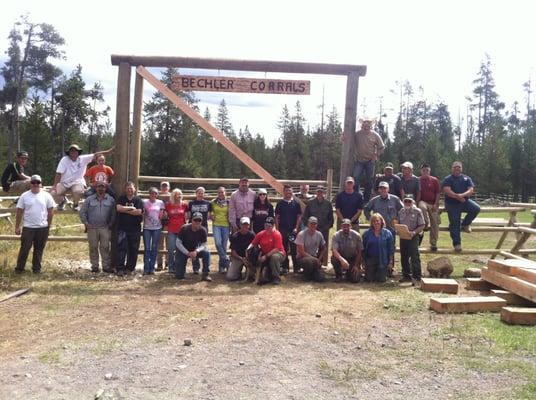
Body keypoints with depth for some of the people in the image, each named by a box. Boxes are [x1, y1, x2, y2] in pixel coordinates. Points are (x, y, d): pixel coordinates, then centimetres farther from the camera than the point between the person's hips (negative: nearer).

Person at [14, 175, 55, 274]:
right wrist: (17, 227, 1)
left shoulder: (46, 196, 1)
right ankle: (19, 268, 11)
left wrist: (48, 225, 4)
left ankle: (37, 268, 19)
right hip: (28, 227, -1)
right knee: (24, 248, 0)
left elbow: (50, 211, 6)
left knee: (39, 249, 9)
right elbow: (19, 212, 2)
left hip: (43, 227, 1)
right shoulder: (24, 196, 0)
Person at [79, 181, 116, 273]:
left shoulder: (110, 200, 6)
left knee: (105, 247, -1)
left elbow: (113, 214, 7)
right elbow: (82, 212, 7)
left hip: (105, 228, 0)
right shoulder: (89, 199, 5)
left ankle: (106, 266, 5)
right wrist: (86, 223, -2)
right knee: (93, 248, 5)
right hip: (92, 228, 0)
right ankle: (94, 266, 13)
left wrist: (110, 224, 0)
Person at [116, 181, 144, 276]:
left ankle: (130, 268, 15)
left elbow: (139, 212, -11)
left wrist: (124, 210, -7)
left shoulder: (138, 200, 4)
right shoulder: (121, 198, 9)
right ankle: (120, 268, -3)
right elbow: (118, 208, -9)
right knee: (121, 248, -6)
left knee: (133, 249, 4)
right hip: (122, 228, 0)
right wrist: (131, 208, -8)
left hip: (135, 229, 0)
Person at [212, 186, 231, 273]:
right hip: (216, 225, 0)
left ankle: (221, 265, 13)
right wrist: (211, 216, 1)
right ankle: (226, 260, -7)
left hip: (226, 225, 0)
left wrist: (229, 218, -6)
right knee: (218, 243, -19)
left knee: (224, 245, 2)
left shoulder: (228, 203, 3)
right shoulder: (213, 202, 6)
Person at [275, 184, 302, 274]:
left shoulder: (296, 203, 4)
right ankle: (285, 267, 13)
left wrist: (296, 228, -5)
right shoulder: (280, 203, 4)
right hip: (283, 230, 0)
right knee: (284, 249, 4)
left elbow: (299, 216, 4)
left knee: (294, 249, 0)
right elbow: (277, 217, 4)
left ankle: (296, 267, 8)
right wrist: (277, 229, -3)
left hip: (293, 230, 0)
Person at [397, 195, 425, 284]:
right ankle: (406, 275, 23)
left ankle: (416, 277, -3)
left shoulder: (417, 211, -3)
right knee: (404, 257, 11)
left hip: (413, 237, -5)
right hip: (403, 237, 5)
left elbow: (422, 226, -6)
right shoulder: (401, 212, 11)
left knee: (414, 257, -7)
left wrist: (414, 232, -20)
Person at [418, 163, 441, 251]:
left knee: (435, 224, -1)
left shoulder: (435, 180, 6)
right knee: (422, 207, -41)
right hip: (423, 202, -1)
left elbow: (438, 193, 4)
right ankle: (426, 224, -29)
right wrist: (417, 202, -7)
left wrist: (436, 204, -6)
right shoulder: (418, 180, 4)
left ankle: (433, 244, 8)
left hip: (433, 204, 1)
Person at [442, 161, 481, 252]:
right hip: (452, 204, -3)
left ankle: (465, 224, 0)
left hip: (465, 201, 3)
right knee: (454, 224, -3)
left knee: (476, 208, -23)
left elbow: (471, 190, -4)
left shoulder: (467, 178, 9)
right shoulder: (447, 179, 1)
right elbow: (447, 191, -14)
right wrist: (457, 196, -23)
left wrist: (462, 195, -23)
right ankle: (457, 243, 6)